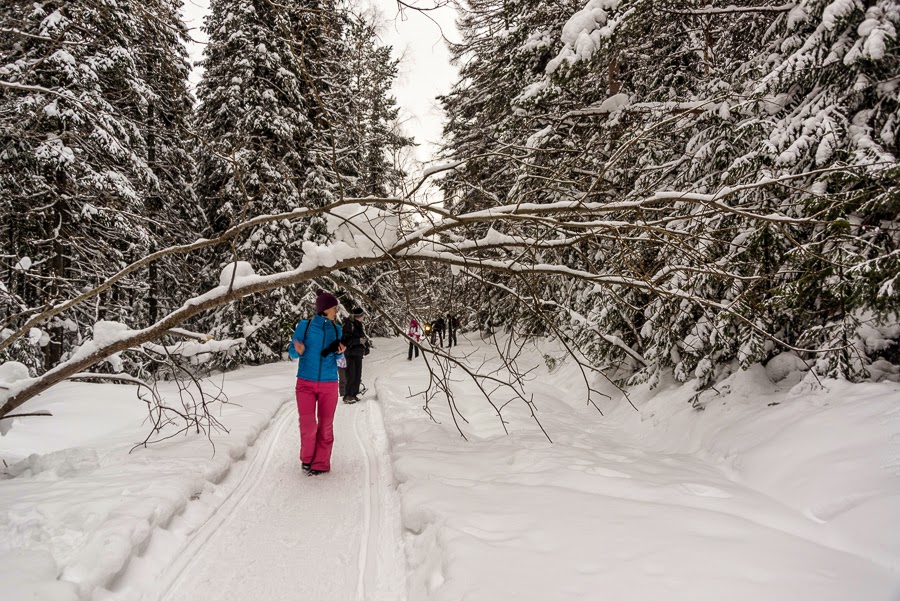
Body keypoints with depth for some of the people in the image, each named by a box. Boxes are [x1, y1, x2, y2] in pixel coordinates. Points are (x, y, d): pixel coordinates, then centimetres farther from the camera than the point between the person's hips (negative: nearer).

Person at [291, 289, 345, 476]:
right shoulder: (305, 326, -4)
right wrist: (298, 349, -21)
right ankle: (307, 457, 18)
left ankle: (321, 463, 17)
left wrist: (340, 351, -8)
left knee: (325, 425, 3)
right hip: (306, 383, -2)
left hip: (329, 384, 2)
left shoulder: (336, 329, 4)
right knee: (307, 425, -8)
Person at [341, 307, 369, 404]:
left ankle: (354, 394, 20)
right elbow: (346, 340, -20)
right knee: (351, 376, -9)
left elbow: (363, 337, 23)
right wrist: (359, 340, -23)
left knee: (358, 376, 11)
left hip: (359, 354, 9)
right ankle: (347, 396, -3)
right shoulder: (348, 324, -13)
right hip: (351, 353, -9)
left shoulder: (360, 325, 13)